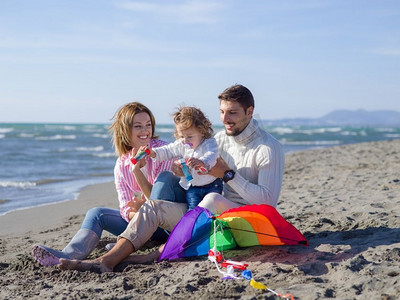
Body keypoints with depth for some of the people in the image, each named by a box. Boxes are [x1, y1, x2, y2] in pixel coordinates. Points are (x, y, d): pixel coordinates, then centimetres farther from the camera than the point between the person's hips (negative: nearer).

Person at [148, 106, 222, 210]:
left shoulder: (209, 143, -16)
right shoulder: (181, 145, 2)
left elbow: (211, 156, -35)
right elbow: (167, 151, 14)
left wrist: (202, 162, -58)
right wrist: (153, 153, -4)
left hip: (211, 185, -3)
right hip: (192, 187, 3)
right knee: (193, 209, -10)